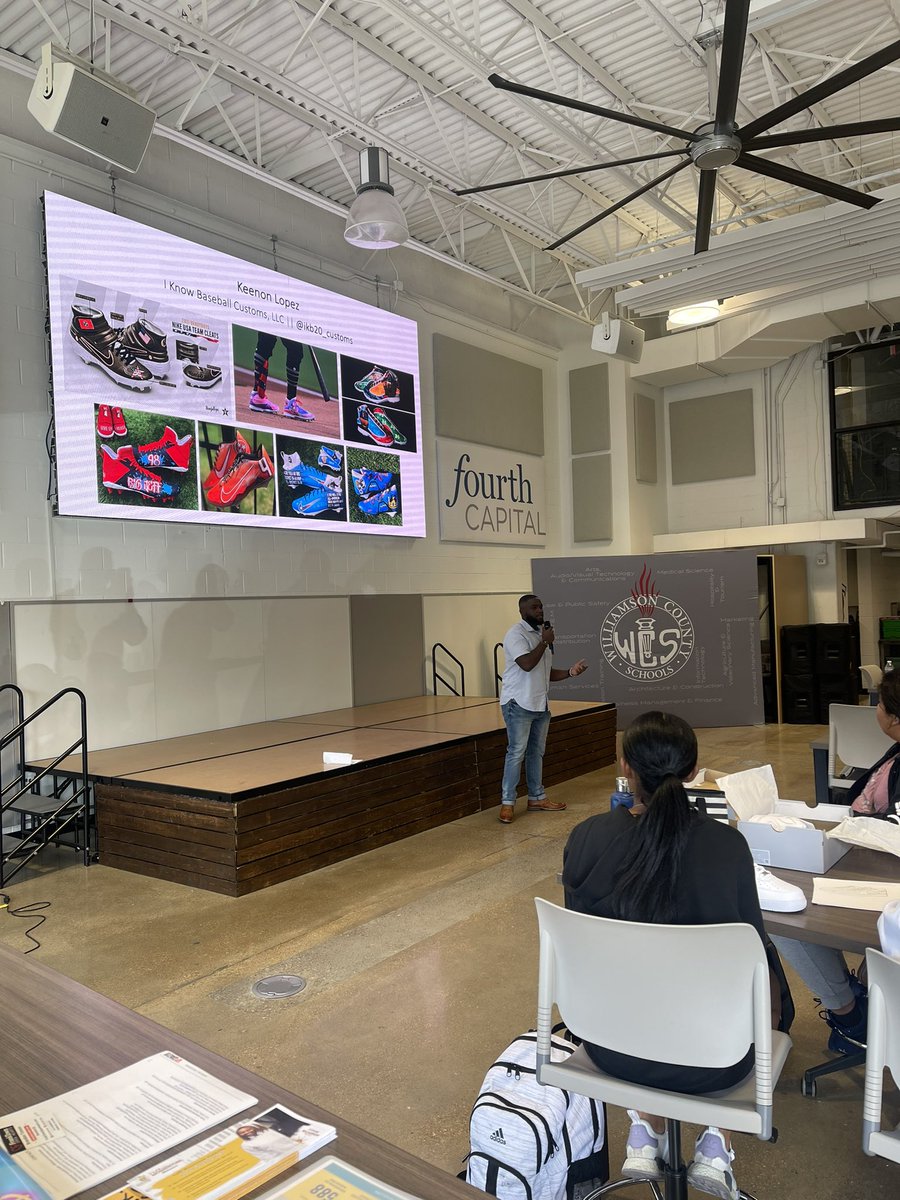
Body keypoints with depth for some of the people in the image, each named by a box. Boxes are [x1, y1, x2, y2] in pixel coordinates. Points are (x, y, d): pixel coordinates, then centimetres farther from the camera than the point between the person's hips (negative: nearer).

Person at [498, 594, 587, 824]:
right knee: (516, 752, -7)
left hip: (540, 704, 8)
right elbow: (527, 664, -25)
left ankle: (537, 798, 21)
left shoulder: (540, 634, 15)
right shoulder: (516, 634, -11)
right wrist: (545, 642, -15)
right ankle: (507, 802, -2)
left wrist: (570, 672, 2)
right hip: (518, 704, -8)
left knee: (536, 752, 13)